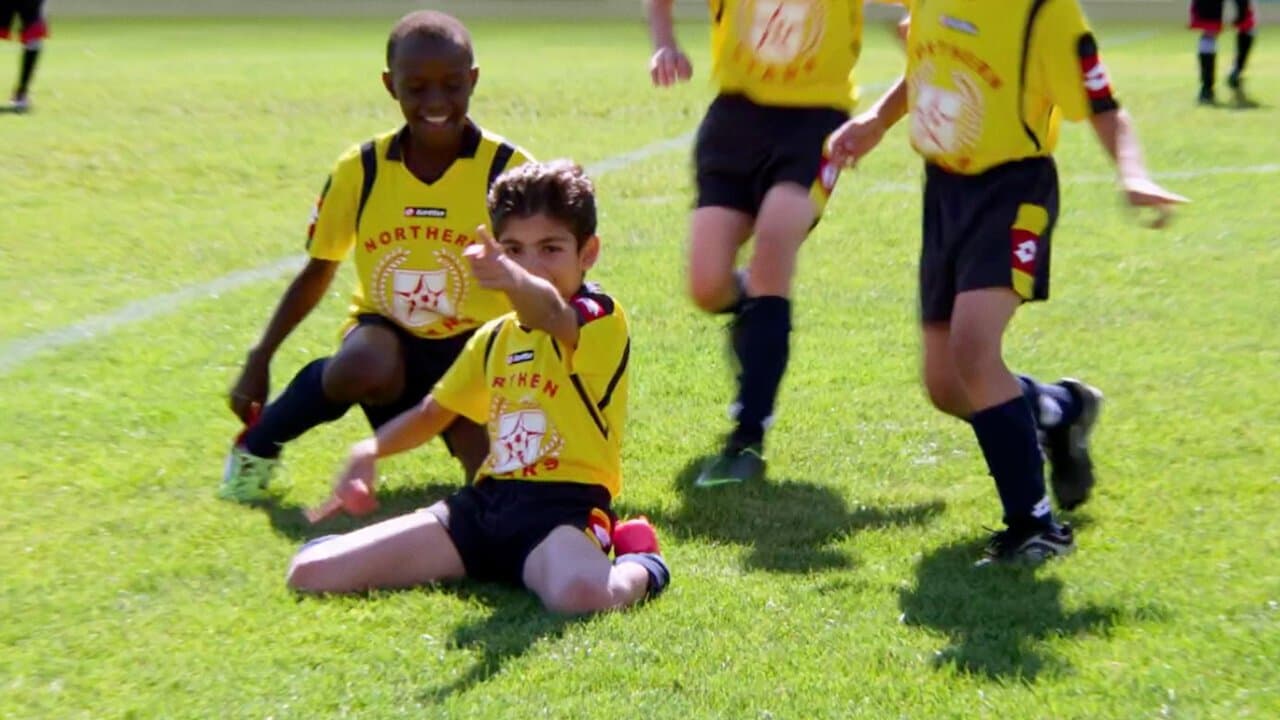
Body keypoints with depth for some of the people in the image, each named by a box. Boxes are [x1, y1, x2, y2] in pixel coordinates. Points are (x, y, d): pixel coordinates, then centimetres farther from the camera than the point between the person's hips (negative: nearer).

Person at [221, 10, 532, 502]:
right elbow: (318, 273, 6)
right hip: (388, 335, 1)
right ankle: (258, 443, -7)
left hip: (476, 350, 0)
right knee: (360, 369, -37)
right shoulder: (359, 170, -7)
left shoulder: (508, 169, -12)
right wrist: (259, 360, 3)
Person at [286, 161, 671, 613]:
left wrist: (519, 284, -55)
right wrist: (371, 449, 9)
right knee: (310, 573, -7)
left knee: (579, 592, -43)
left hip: (562, 507, -6)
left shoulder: (600, 321, -6)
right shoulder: (494, 338, 18)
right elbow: (433, 412, 29)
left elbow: (551, 315, -31)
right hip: (485, 504, 6)